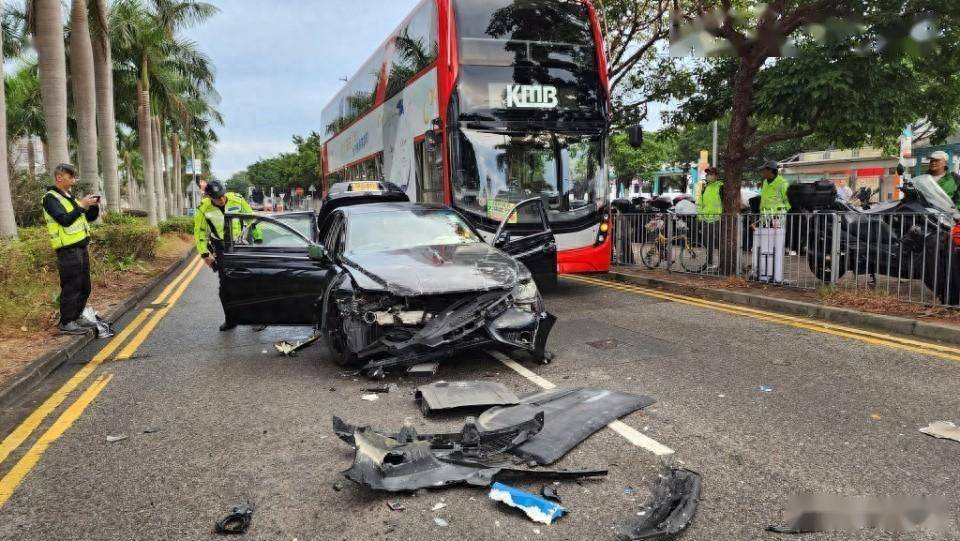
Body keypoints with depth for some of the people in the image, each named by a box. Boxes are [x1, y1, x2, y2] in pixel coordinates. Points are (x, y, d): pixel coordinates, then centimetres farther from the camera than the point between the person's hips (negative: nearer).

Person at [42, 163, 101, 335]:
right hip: (68, 250, -9)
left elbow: (90, 218, 20)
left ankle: (76, 317, 26)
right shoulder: (50, 198, -9)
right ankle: (66, 323, 4)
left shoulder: (69, 196, 18)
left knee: (84, 287, 14)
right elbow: (64, 220, -22)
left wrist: (94, 206, 1)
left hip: (81, 248, 9)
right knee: (70, 287, -5)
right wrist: (82, 205, -19)